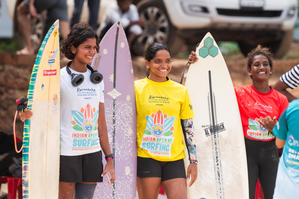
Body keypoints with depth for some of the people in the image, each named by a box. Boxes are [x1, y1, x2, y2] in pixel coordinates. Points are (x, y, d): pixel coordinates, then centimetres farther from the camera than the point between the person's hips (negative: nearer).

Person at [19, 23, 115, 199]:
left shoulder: (97, 80, 13)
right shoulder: (60, 78, -4)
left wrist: (109, 158, 12)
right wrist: (26, 115, -32)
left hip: (92, 152, 5)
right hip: (66, 152, -5)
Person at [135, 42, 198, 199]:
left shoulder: (181, 91, 8)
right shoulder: (137, 88, 1)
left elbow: (188, 128, 11)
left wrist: (193, 161, 7)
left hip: (174, 159, 2)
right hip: (146, 158, -2)